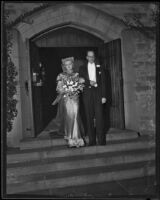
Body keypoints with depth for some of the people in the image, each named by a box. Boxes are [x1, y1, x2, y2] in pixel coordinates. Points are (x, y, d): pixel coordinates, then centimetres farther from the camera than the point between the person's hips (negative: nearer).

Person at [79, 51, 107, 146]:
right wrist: (89, 82, -10)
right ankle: (92, 140, 6)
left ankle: (101, 139, -2)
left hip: (98, 92, -1)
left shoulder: (100, 68, 11)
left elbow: (103, 82, 6)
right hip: (87, 93, 1)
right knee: (89, 117, 0)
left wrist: (104, 96, -3)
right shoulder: (82, 69, 14)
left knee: (99, 115, -8)